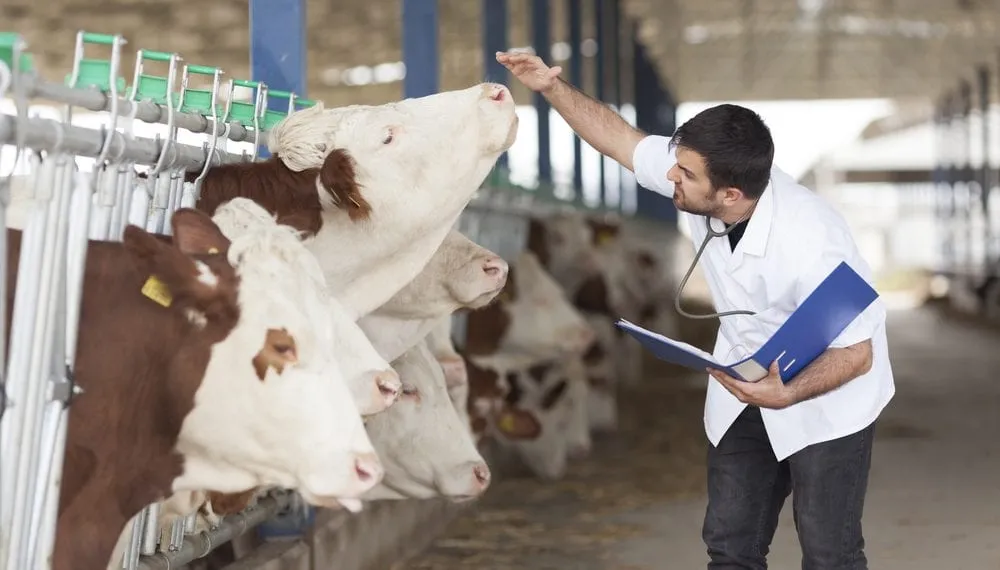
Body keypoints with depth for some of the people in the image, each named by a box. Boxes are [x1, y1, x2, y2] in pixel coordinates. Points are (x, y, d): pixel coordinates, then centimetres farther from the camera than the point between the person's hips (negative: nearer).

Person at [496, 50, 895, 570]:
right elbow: (620, 138, -2)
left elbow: (856, 353, -28)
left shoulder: (809, 244, -36)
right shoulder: (699, 173, -19)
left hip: (825, 396, -6)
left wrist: (785, 395, -41)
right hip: (746, 381, 7)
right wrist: (552, 88, -11)